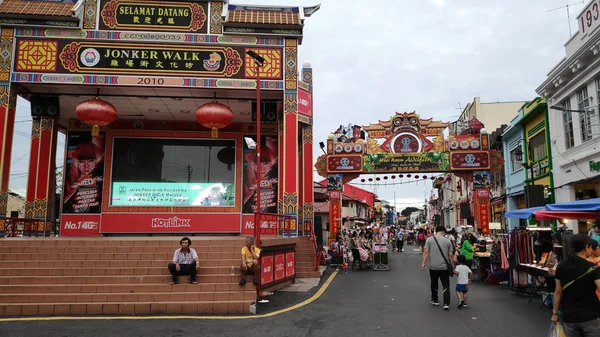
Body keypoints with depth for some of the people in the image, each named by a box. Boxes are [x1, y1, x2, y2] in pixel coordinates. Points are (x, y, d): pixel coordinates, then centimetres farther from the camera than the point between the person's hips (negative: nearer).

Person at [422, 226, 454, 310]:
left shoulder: (429, 239, -2)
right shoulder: (447, 241, 1)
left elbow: (426, 252, -8)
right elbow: (450, 255, 1)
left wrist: (424, 263, -4)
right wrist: (451, 265, 11)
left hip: (433, 266, 0)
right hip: (444, 267, 0)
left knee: (434, 283, 16)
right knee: (446, 285, 3)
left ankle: (435, 300, 27)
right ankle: (446, 304, -5)